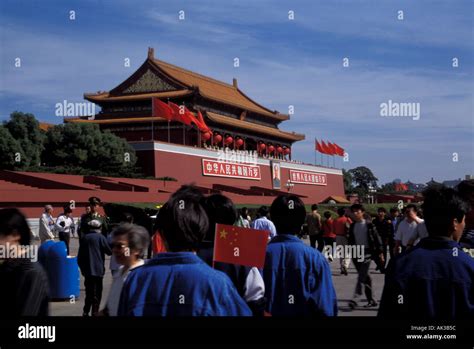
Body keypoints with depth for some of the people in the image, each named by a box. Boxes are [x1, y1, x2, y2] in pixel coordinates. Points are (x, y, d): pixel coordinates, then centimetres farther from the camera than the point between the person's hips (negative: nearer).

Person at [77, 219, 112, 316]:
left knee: (89, 292, 15)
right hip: (98, 270, -5)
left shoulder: (84, 238, 6)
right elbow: (109, 252, -3)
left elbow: (80, 255, 9)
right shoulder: (101, 237, -8)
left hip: (87, 270, 5)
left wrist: (82, 267, 19)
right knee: (97, 293, 2)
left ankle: (86, 312, 14)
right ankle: (95, 313, 0)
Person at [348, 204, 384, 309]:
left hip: (367, 252, -5)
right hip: (356, 253, 5)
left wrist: (380, 252, -6)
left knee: (361, 276, -14)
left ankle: (355, 299, -22)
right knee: (365, 277, 10)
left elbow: (376, 238, -3)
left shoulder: (369, 224, -4)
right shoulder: (352, 226, 11)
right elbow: (351, 241, 16)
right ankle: (371, 300, 17)